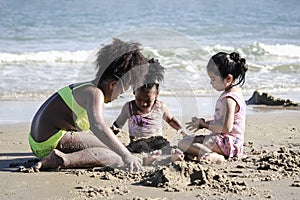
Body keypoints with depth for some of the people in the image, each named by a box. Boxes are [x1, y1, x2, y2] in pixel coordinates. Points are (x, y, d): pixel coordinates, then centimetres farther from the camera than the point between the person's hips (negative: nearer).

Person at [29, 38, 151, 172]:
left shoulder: (82, 88, 19)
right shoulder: (94, 93, -14)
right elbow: (97, 126, -34)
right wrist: (125, 154, -39)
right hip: (53, 142, -11)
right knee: (114, 156, -19)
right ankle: (65, 160, -30)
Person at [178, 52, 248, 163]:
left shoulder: (228, 99, -21)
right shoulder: (235, 92, 12)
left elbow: (226, 127, -28)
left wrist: (204, 124, -14)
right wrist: (204, 123, 13)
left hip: (227, 143, -11)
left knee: (183, 144, -21)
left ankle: (213, 156, -35)